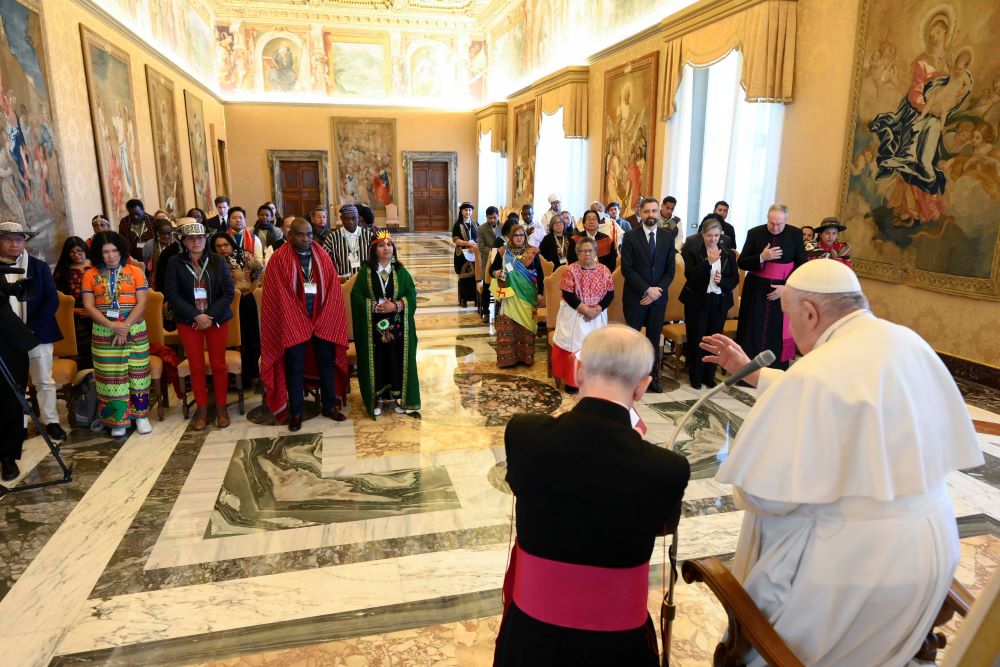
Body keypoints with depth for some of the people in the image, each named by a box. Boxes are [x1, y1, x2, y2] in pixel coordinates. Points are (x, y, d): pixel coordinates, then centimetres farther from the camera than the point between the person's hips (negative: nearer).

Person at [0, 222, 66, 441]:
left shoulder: (39, 267, 2)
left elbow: (52, 300, -3)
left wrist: (32, 329, -12)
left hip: (38, 335, 0)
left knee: (44, 381, 9)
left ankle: (51, 421, 19)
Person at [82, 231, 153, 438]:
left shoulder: (135, 271, 2)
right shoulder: (91, 275, 4)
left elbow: (141, 303, -4)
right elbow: (89, 306, -2)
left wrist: (125, 326, -15)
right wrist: (112, 325, -15)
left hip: (134, 330, -1)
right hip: (103, 332, 1)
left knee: (137, 373, 3)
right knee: (111, 375, 3)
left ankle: (140, 415, 15)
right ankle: (118, 420, 13)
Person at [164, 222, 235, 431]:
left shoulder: (218, 261, -1)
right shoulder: (175, 263, -2)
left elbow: (229, 292, -4)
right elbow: (171, 294, -6)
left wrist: (210, 316, -14)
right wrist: (196, 315, -15)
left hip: (217, 319, 0)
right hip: (189, 322, 0)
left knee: (218, 365, 4)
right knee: (196, 367, 6)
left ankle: (221, 407, 17)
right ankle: (202, 409, 17)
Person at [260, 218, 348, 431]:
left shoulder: (322, 256, 5)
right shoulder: (279, 259, -5)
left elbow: (332, 288, 2)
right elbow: (278, 295, -8)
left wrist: (324, 319, -7)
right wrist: (296, 322, -12)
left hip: (322, 317, 3)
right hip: (293, 321, -3)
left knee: (327, 362, 10)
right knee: (295, 367, 4)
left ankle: (329, 406, 24)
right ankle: (296, 412, 15)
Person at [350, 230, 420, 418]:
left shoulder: (401, 271, 4)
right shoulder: (365, 272, 1)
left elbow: (411, 294, -1)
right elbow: (356, 295, -5)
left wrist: (396, 306, -17)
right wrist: (374, 306, -17)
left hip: (397, 326, 1)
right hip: (374, 327, -1)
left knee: (396, 360, 4)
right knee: (377, 361, 3)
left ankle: (395, 396, 17)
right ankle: (378, 399, 14)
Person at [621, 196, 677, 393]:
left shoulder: (668, 236, 4)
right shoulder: (630, 236, -5)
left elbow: (670, 269, 3)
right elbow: (627, 269, -10)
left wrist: (657, 290, -10)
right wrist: (647, 290, -16)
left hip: (658, 296, 3)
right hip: (635, 297, -3)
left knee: (654, 339, 11)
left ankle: (653, 377, 21)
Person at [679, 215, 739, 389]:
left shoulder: (729, 254, 6)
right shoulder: (692, 251, -4)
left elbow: (735, 280, 4)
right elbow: (690, 275, -15)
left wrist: (722, 280, -17)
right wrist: (708, 262, -25)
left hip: (720, 302, 3)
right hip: (697, 301, -2)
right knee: (696, 340, 3)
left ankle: (709, 375, 23)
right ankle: (695, 376, 18)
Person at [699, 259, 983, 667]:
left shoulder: (815, 373, -25)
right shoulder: (910, 344, 0)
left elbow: (765, 494, -22)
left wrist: (741, 489, -1)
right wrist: (751, 372, 16)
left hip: (857, 561, -8)